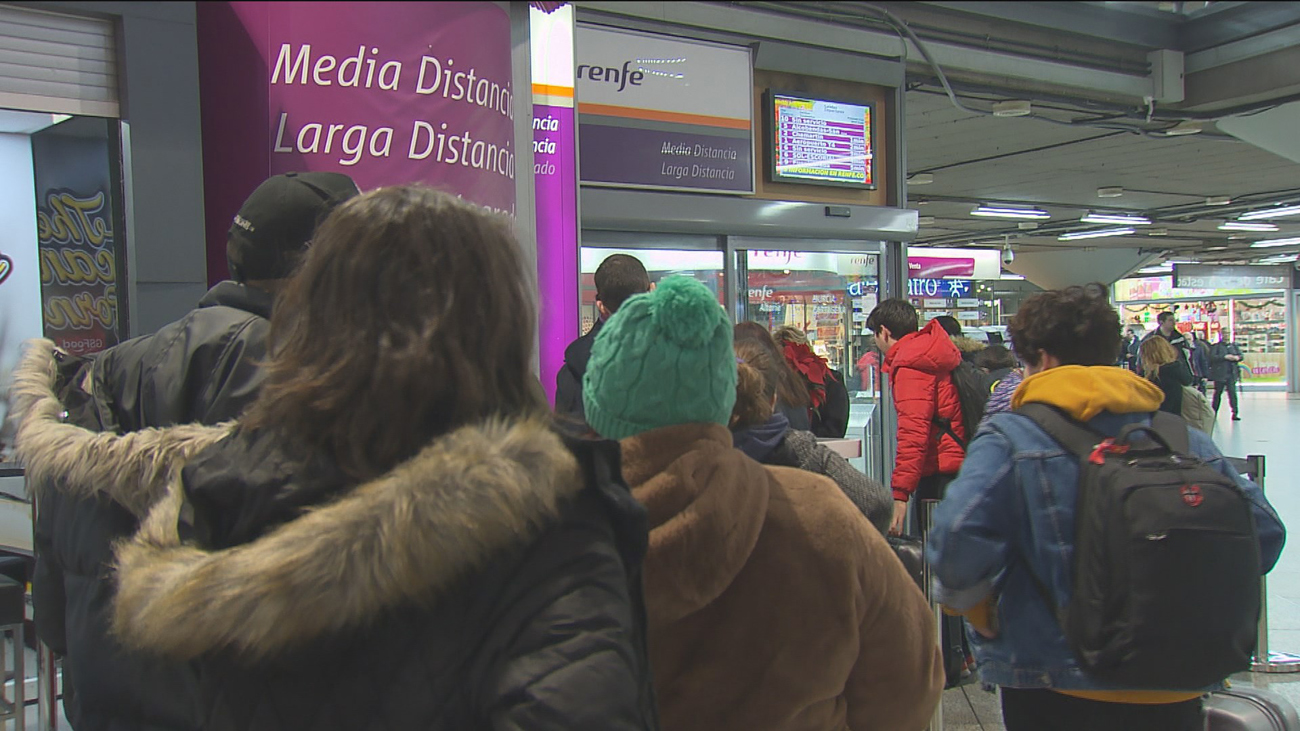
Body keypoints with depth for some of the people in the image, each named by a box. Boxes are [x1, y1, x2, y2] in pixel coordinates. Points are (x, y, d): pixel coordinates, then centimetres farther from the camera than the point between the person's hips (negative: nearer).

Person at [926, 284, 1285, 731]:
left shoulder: (1009, 437, -12)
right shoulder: (1187, 440, -1)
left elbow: (959, 538, -25)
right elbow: (1262, 535, 1)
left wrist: (973, 606, -6)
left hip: (1055, 688, -3)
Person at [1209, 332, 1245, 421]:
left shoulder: (1234, 345, 14)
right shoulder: (1216, 346, 1)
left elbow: (1241, 356, 12)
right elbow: (1212, 357, -12)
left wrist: (1237, 357, -11)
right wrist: (1225, 357, -19)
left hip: (1231, 373, 2)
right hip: (1220, 374, -2)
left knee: (1232, 392, -8)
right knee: (1218, 392, 8)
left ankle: (1235, 413, -9)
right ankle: (1214, 412, 21)